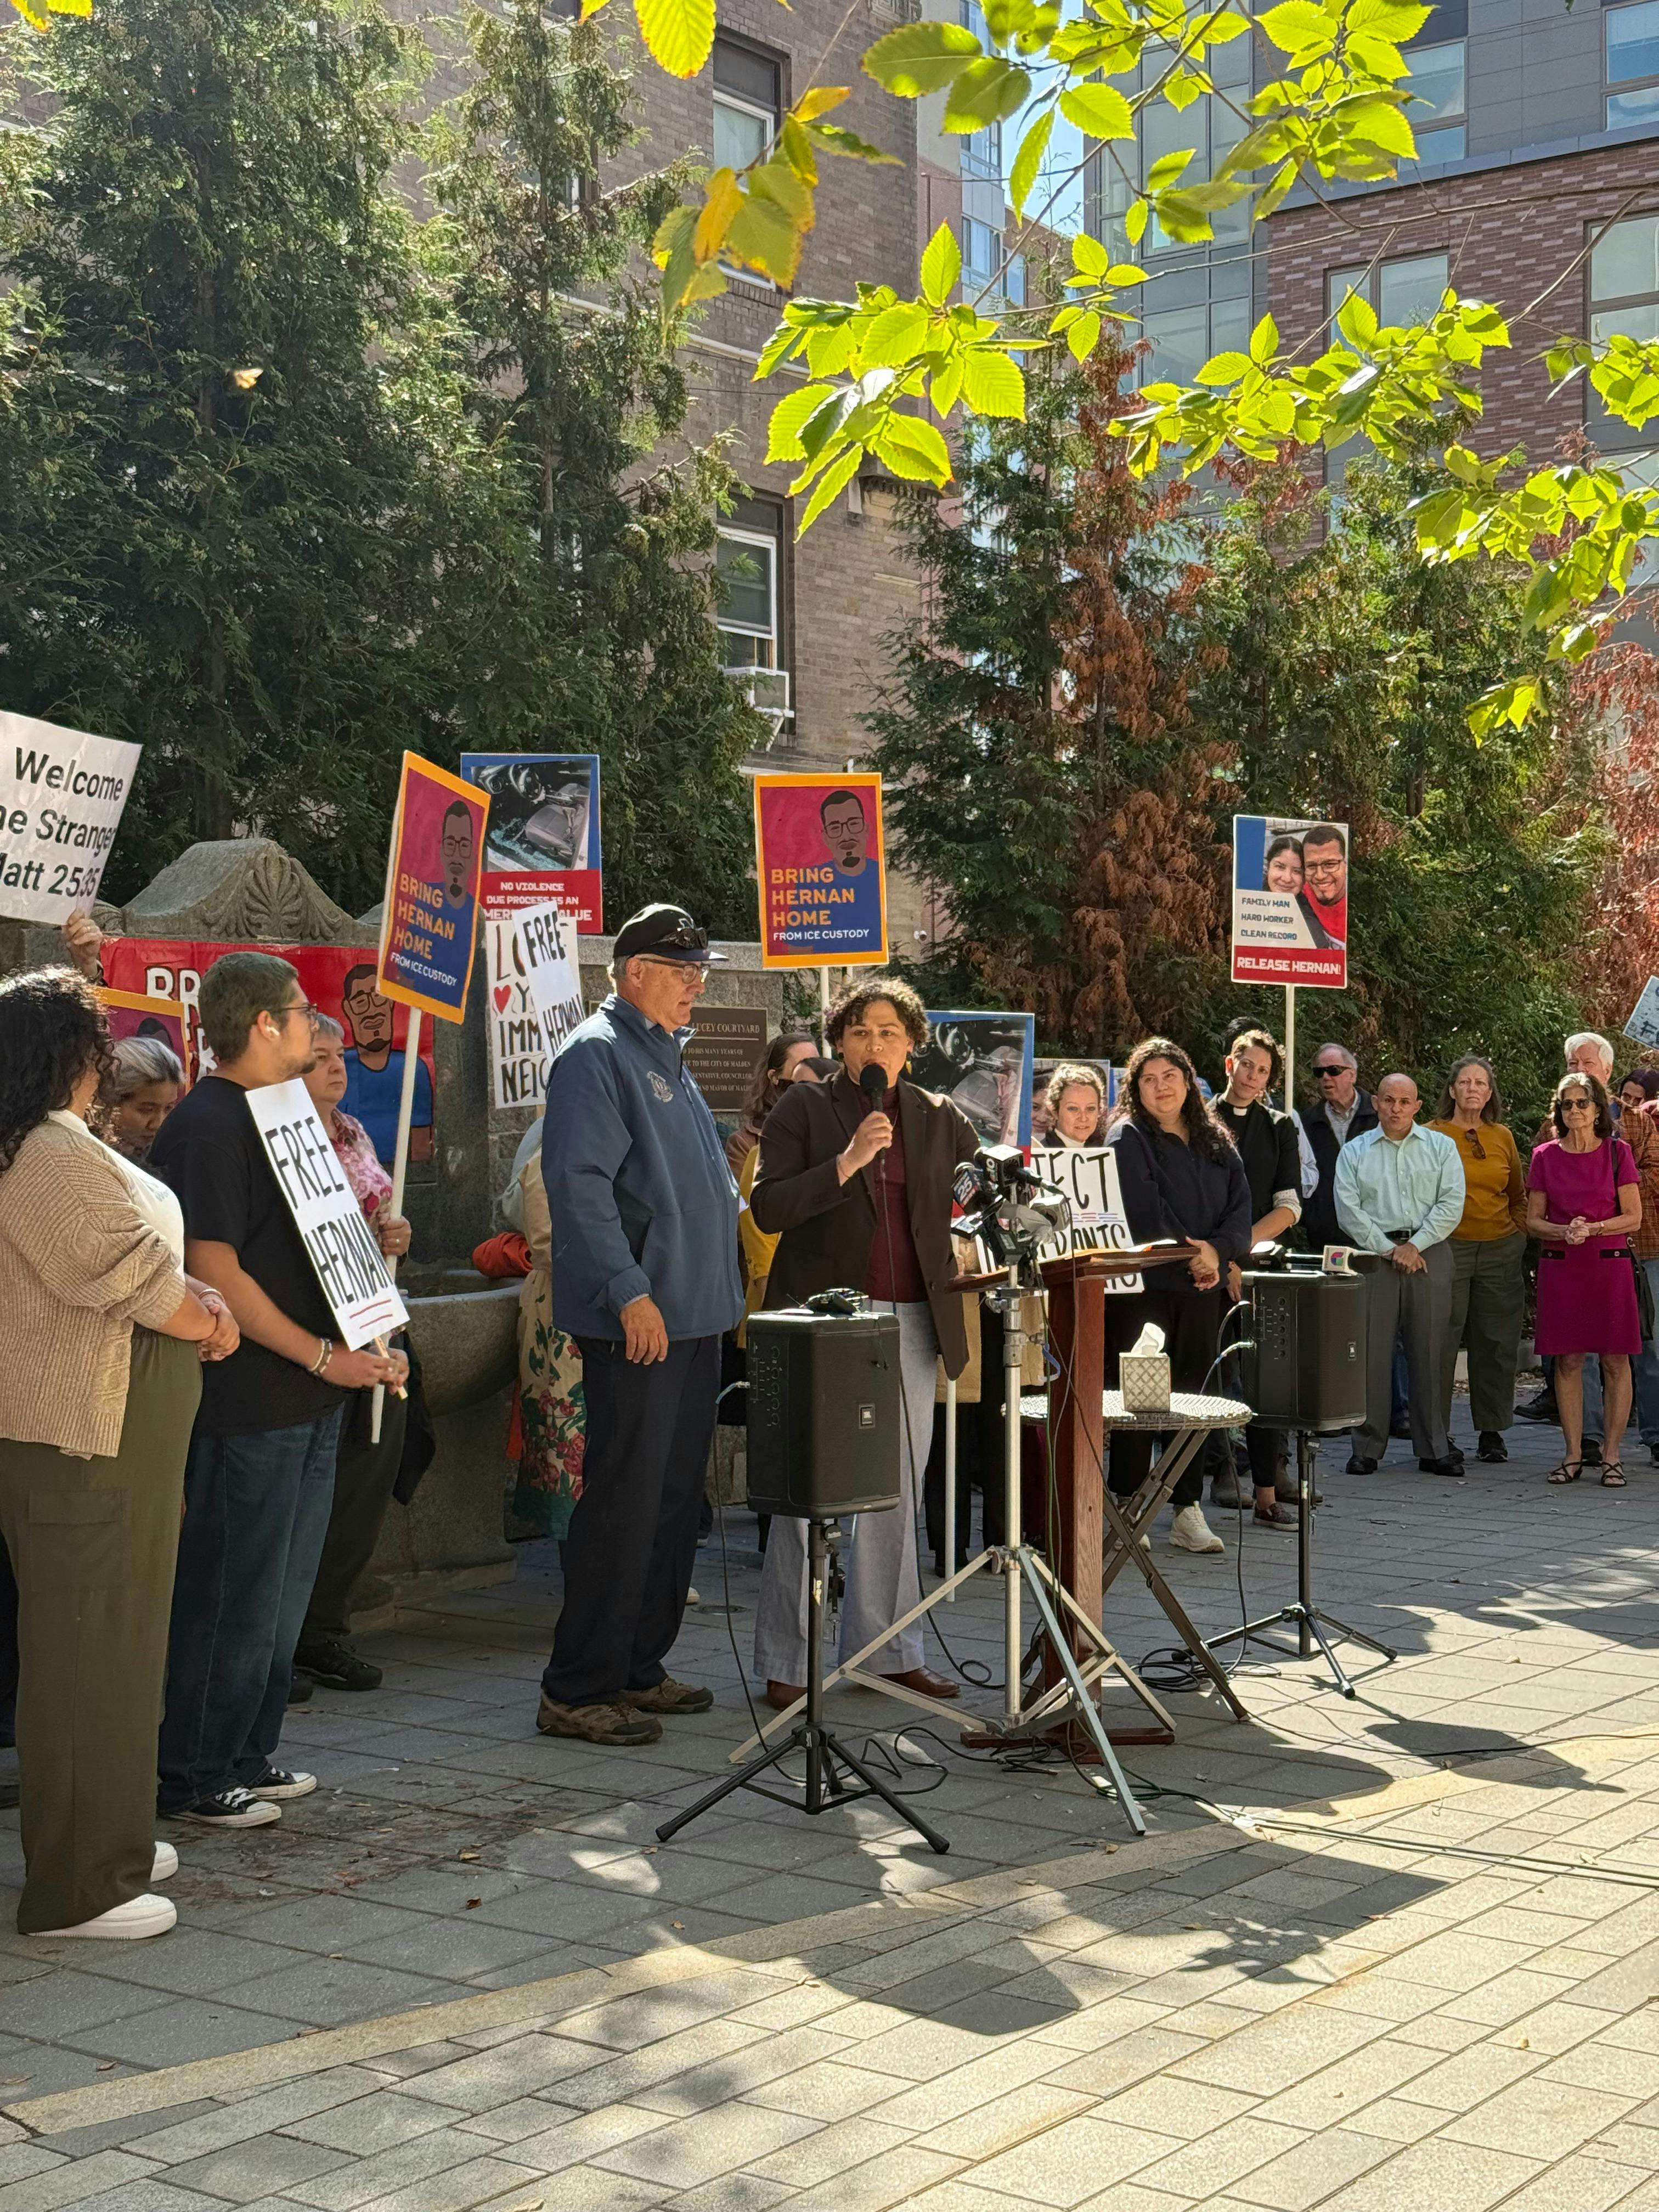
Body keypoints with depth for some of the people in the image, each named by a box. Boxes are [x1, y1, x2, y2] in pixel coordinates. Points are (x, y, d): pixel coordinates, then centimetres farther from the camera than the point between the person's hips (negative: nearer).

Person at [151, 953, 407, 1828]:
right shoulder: (207, 1126, -15)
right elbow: (215, 1271, -21)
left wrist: (364, 1345, 12)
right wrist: (323, 1356, -20)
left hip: (307, 1403, 10)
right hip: (245, 1409, -10)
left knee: (282, 1594, 16)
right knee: (227, 1598, -1)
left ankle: (247, 1756, 27)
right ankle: (192, 1777, 9)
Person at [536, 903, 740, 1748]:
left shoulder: (667, 1059, 20)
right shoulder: (595, 1055, -10)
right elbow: (579, 1180, -20)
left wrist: (716, 1288, 22)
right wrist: (630, 1292, -23)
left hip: (693, 1316, 10)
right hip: (636, 1321, -10)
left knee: (673, 1501, 13)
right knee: (624, 1502, -8)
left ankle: (637, 1668, 22)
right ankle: (577, 1690, -2)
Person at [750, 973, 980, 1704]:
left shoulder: (938, 1118, 13)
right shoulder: (803, 1108, 1)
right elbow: (768, 1209, -9)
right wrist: (847, 1162, -17)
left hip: (911, 1320, 4)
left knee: (897, 1493, 9)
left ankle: (885, 1650, 20)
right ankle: (785, 1665, 3)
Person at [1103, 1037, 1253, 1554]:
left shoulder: (1215, 1141, 16)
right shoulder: (1128, 1138, -1)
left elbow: (1239, 1204, 7)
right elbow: (1144, 1210, -12)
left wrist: (1217, 1250, -9)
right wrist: (1187, 1255, -13)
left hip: (1203, 1286, 5)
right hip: (1145, 1284, -5)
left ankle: (1188, 1511, 12)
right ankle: (1127, 1508, 1)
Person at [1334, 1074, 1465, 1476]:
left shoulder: (1440, 1147, 11)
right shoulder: (1354, 1152, 10)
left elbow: (1451, 1204, 1)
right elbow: (1349, 1209, 0)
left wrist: (1415, 1245, -8)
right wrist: (1388, 1249, -8)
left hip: (1428, 1255, 0)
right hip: (1373, 1255, 0)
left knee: (1428, 1353, 0)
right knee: (1371, 1353, -3)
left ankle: (1434, 1449, 6)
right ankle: (1367, 1447, 3)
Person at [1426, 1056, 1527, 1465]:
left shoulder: (1503, 1137, 11)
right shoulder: (1431, 1135, 0)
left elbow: (1518, 1196, 21)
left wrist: (1519, 1233, 10)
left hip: (1501, 1249, 4)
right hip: (1448, 1248, -3)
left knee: (1497, 1343, 7)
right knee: (1441, 1342, -5)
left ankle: (1491, 1431, 16)